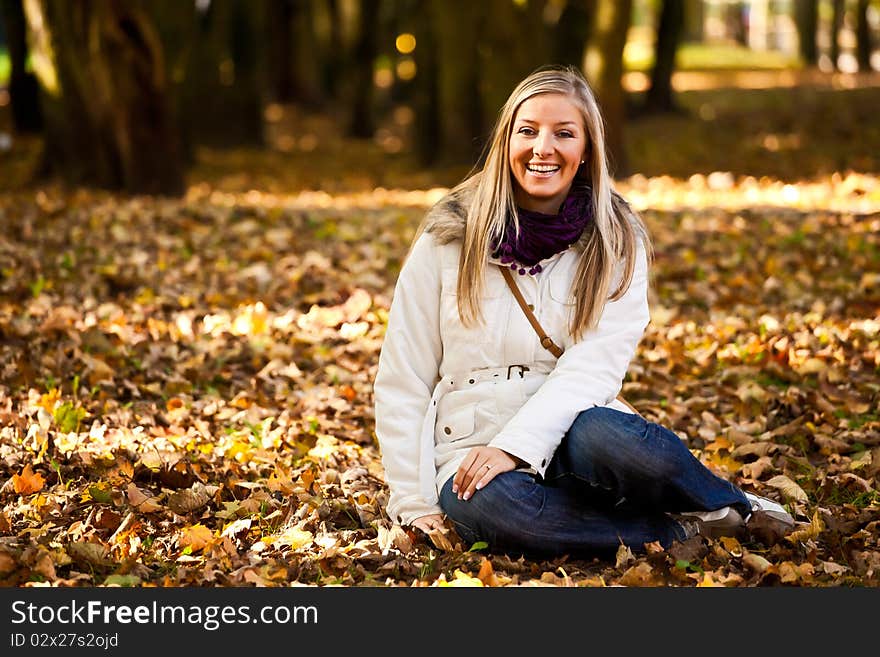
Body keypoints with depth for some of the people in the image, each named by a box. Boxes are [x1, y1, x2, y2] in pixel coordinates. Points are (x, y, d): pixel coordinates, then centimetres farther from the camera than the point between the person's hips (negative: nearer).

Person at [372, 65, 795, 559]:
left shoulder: (618, 244, 2)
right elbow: (401, 383, 1)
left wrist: (513, 445, -23)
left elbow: (594, 366, -10)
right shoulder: (449, 238, 0)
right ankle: (685, 531, -19)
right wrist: (416, 506, -5)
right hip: (469, 451, 0)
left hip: (568, 436, 0)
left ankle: (733, 507, -8)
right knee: (490, 506, -36)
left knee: (599, 436, -36)